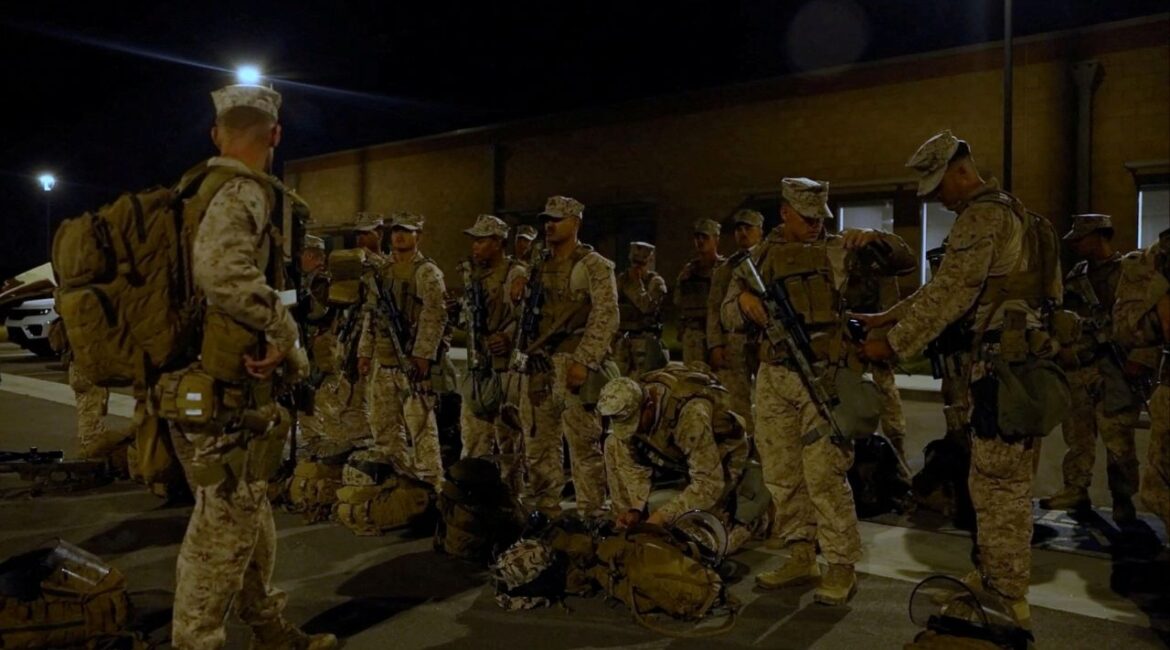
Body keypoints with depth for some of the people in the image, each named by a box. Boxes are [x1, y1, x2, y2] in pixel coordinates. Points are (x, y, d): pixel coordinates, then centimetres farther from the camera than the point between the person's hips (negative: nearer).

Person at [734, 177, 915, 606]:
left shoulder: (838, 250, 6)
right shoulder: (761, 257, 12)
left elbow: (903, 260, 7)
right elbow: (728, 310, 9)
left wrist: (873, 239, -13)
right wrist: (744, 300, -14)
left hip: (826, 378, -4)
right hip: (774, 377, 4)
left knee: (824, 475, -8)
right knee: (781, 475, 9)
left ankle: (842, 568, 5)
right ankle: (801, 558, 23)